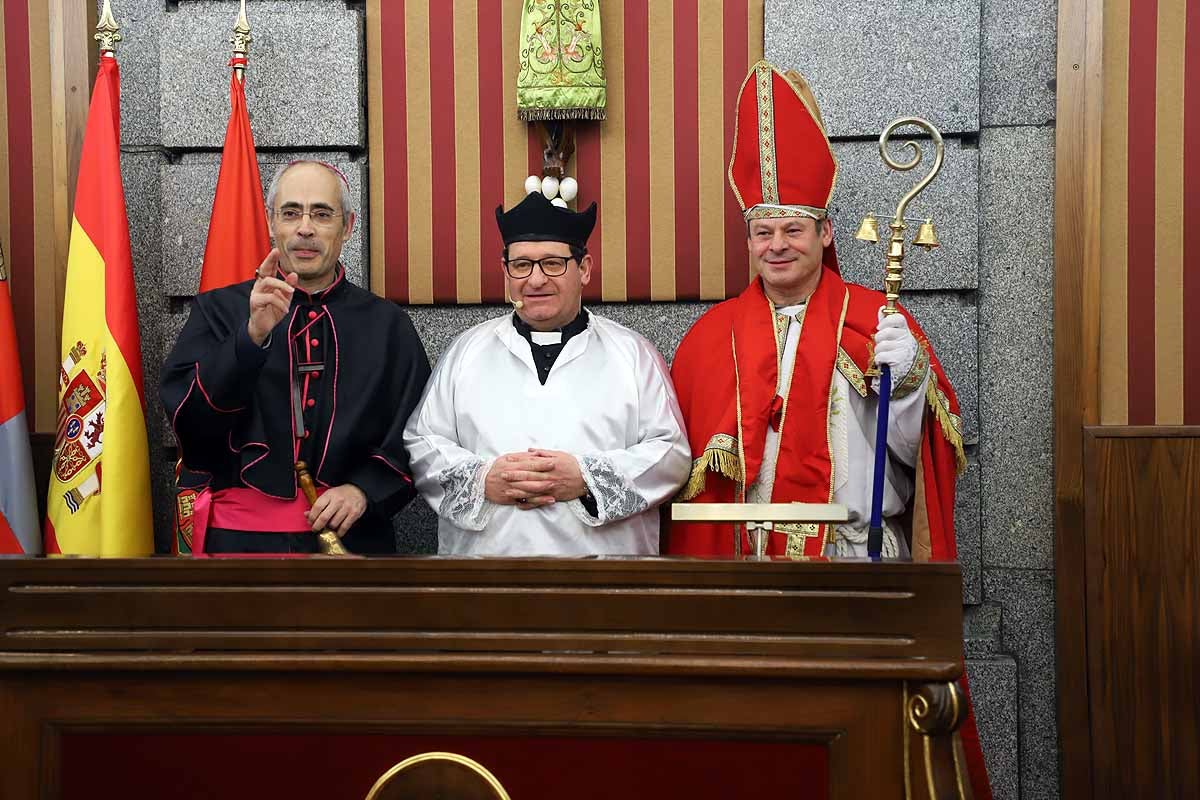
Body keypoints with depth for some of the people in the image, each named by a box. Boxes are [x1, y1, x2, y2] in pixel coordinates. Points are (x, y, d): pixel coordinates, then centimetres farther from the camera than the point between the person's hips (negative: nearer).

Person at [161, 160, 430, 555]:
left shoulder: (387, 325, 5)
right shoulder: (219, 311, 2)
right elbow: (187, 417, -10)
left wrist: (365, 490, -12)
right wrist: (253, 335, -23)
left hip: (352, 535, 1)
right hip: (241, 536, -1)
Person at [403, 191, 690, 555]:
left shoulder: (632, 353, 4)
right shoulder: (467, 350, 8)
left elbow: (670, 453, -2)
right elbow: (421, 444, 4)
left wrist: (588, 478, -15)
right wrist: (480, 479, -13)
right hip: (484, 551, 1)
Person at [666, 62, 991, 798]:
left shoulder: (877, 322, 3)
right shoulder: (714, 336, 9)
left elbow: (915, 441, -4)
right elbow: (688, 460, 11)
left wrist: (905, 383, -21)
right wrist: (714, 458, -7)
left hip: (860, 563, -2)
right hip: (747, 562, 2)